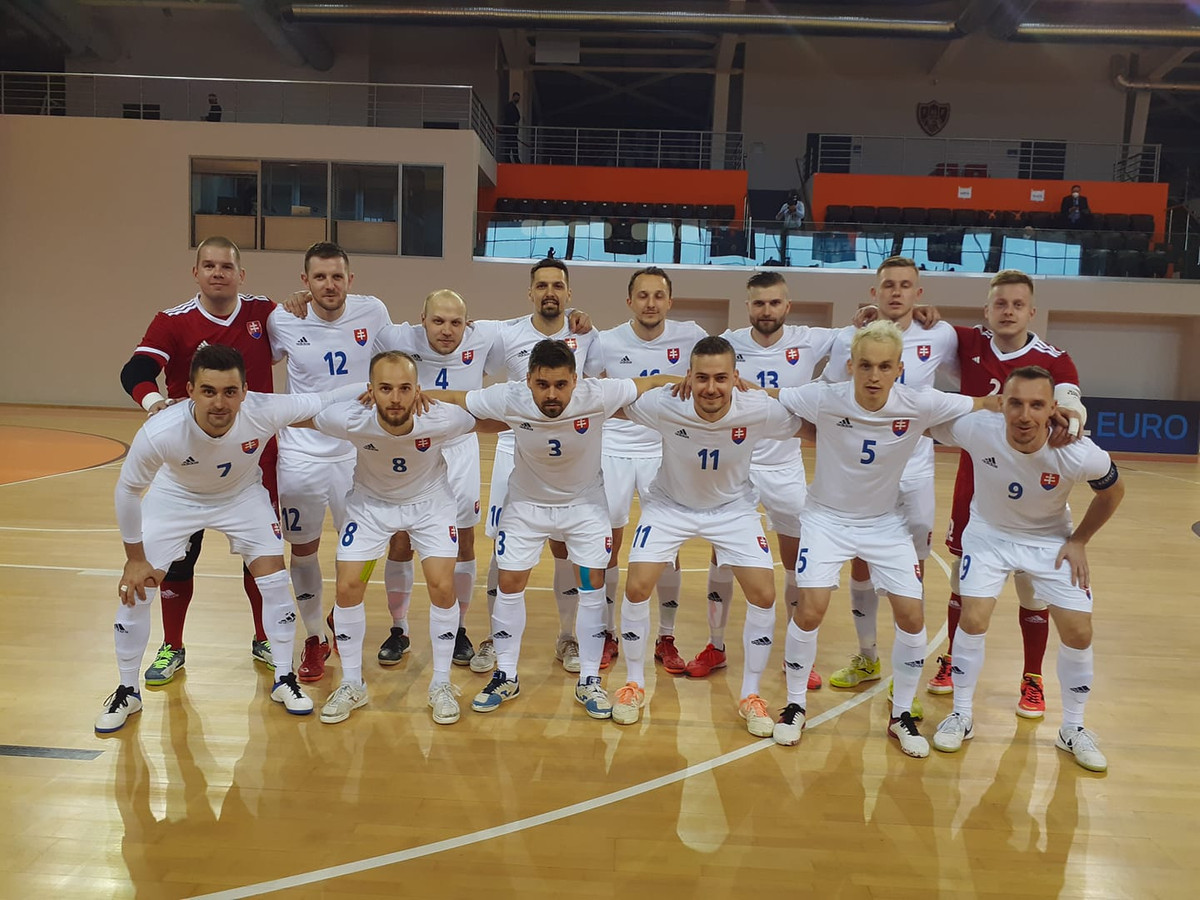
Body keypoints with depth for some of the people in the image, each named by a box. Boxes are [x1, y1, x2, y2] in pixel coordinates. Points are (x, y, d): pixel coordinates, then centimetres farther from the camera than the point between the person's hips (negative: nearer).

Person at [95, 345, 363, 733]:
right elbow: (127, 490, -19)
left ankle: (284, 680, 15)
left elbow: (325, 400, -21)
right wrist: (135, 558, -10)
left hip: (242, 495, 1)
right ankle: (127, 692, 21)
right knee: (135, 591, -3)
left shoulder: (264, 412, -37)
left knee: (275, 582, -6)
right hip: (175, 497, -1)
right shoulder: (158, 433, -37)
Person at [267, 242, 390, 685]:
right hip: (301, 452, 0)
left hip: (359, 450, 0)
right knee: (303, 548, 9)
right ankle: (314, 639, 27)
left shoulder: (373, 312, -7)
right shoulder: (285, 323, -7)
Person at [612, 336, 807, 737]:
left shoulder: (760, 412, -28)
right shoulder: (663, 406, -30)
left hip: (734, 507, 1)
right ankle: (634, 684, 13)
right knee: (637, 587, -11)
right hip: (670, 504, 0)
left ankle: (750, 695, 13)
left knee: (763, 595, -9)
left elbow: (804, 423, -9)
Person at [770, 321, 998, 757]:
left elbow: (989, 406, -11)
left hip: (885, 522, 2)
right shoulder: (825, 398, -22)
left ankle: (901, 716, 21)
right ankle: (795, 706, 13)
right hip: (827, 518, -2)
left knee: (912, 616, -3)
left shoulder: (918, 405, -19)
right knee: (810, 611, -13)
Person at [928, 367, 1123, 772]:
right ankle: (961, 716, 11)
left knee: (1078, 632, -2)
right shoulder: (976, 429, -31)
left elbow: (1113, 491, -6)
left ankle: (1073, 729, 22)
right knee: (973, 620, -12)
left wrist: (1078, 542, -4)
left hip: (1051, 540, 1)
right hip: (989, 534, -1)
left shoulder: (1080, 455, -29)